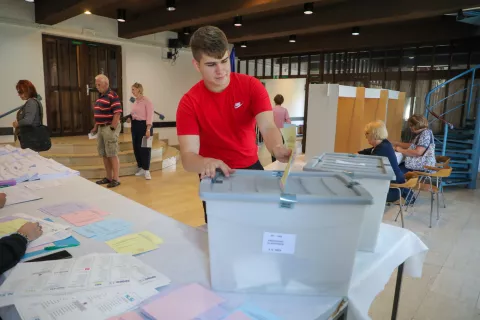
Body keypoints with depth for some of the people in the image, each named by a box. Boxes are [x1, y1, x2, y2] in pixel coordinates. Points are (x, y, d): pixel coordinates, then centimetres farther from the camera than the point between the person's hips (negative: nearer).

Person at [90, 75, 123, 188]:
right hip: (101, 128, 9)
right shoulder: (101, 96, 16)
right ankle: (109, 177, 21)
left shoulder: (112, 96, -13)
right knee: (104, 154, 12)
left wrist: (112, 129, -20)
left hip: (109, 128, -9)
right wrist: (95, 127, 17)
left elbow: (117, 113, -19)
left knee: (112, 154, -5)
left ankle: (116, 179, 2)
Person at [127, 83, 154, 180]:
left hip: (143, 125, -8)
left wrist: (148, 129, -22)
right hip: (135, 125, 8)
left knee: (144, 148, -4)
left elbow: (150, 116, -16)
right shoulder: (135, 101, 12)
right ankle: (141, 168, 21)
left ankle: (146, 170, 3)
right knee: (136, 147, 10)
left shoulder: (147, 101, -11)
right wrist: (130, 118, 3)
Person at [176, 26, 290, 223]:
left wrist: (277, 149, -47)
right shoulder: (189, 103, -17)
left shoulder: (251, 86, -12)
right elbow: (188, 157, -25)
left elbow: (267, 127, -24)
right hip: (216, 174, -1)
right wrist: (206, 163, -49)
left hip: (252, 167, 2)